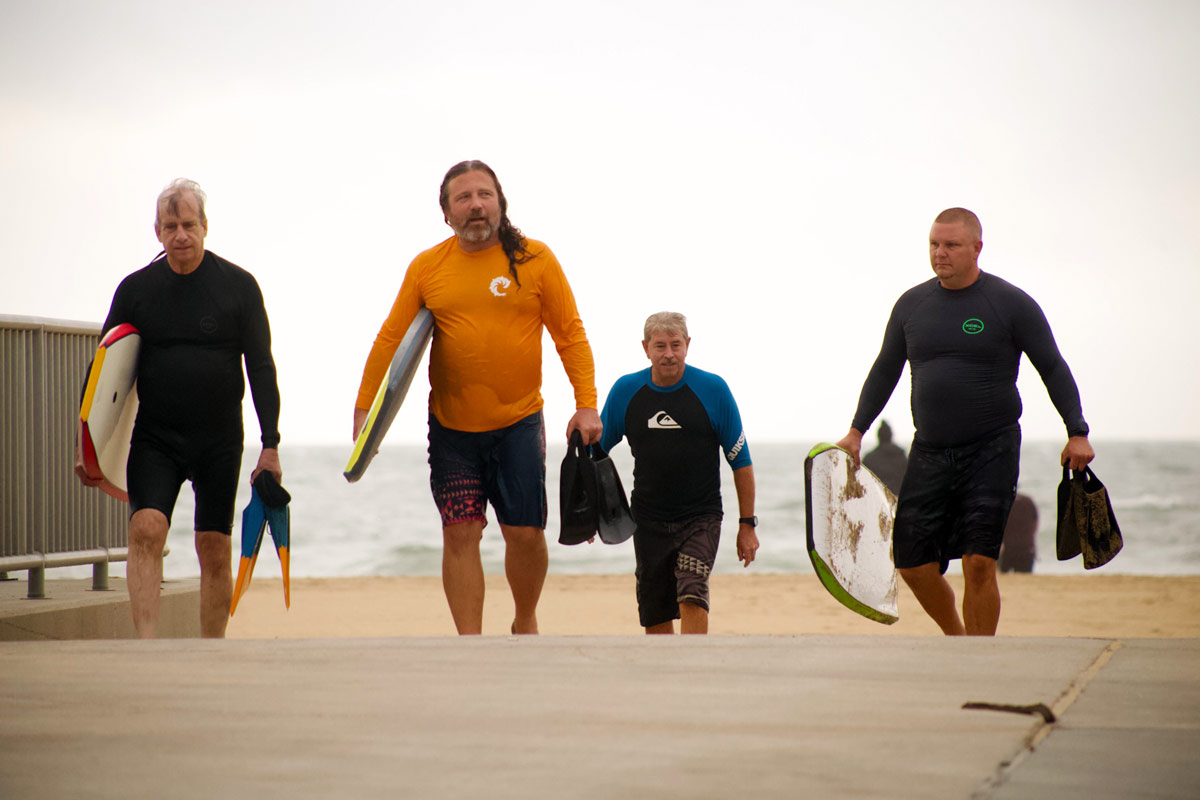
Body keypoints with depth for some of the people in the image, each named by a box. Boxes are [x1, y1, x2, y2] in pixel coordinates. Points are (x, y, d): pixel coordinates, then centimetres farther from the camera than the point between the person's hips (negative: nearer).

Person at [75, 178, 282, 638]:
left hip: (219, 440, 0)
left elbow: (261, 368, 1)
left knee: (215, 548, 3)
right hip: (155, 438, 0)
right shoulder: (136, 289, 3)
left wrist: (270, 445, -5)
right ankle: (147, 646, -25)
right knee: (146, 527, -19)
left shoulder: (238, 286, 0)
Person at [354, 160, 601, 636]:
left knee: (525, 533, 0)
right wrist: (365, 409, -1)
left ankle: (525, 621, 26)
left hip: (519, 423, -1)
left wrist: (586, 404, -7)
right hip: (452, 427, 1)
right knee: (460, 533, -2)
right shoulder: (426, 267, 2)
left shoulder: (535, 259, -2)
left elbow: (570, 335, 0)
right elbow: (390, 340, 4)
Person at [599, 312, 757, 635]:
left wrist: (747, 524, -1)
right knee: (654, 615, 7)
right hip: (648, 520, 3)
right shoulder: (625, 391, 0)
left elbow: (740, 460, 0)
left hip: (701, 516, -3)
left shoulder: (713, 390, -6)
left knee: (692, 594, -22)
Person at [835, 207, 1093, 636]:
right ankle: (956, 638, 28)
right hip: (929, 451, 4)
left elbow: (1053, 369, 1)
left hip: (991, 448, -4)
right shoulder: (912, 304, 8)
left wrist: (1077, 432, -7)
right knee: (914, 564, 2)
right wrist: (857, 430, 13)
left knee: (978, 563, -11)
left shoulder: (1011, 303, -3)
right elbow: (884, 371, 18)